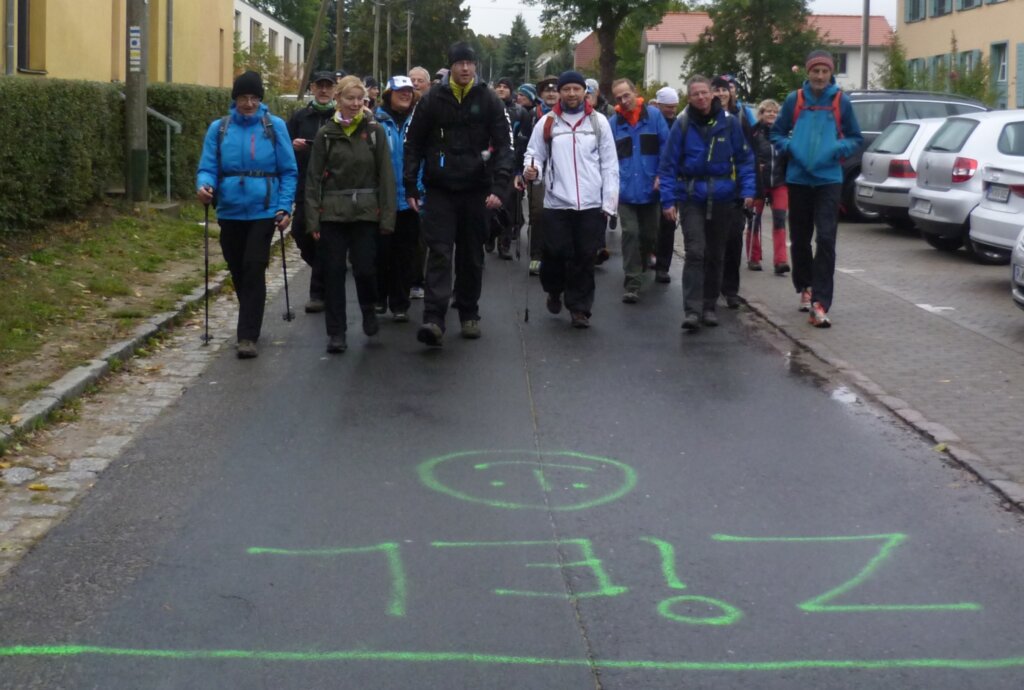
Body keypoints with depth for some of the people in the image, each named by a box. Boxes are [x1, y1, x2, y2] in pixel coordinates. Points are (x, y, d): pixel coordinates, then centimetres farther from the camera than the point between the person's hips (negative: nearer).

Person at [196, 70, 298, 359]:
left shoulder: (274, 126, -1)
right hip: (230, 212, 3)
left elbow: (288, 171, 0)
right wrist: (204, 185, -21)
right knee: (238, 272, 12)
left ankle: (248, 336, -9)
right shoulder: (219, 128, 3)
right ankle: (249, 326, 31)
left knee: (253, 271, -11)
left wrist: (285, 207, -9)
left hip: (263, 211, -3)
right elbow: (208, 167, 2)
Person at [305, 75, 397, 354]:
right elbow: (313, 178, 4)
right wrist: (313, 218, -2)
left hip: (365, 212, -1)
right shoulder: (326, 134, 4)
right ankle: (336, 332, 10)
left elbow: (386, 175, 1)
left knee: (364, 268, -3)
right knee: (334, 271, 1)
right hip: (333, 212, 1)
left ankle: (368, 309, 29)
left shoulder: (374, 131, 2)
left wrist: (387, 215, -5)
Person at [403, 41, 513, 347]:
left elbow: (504, 144, -3)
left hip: (476, 190, 1)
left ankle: (469, 313, 24)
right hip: (440, 190, -1)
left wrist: (499, 186, -14)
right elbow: (413, 144, 6)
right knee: (439, 253, -10)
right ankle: (434, 319, -17)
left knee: (472, 255, 10)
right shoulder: (432, 100, 1)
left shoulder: (488, 100, 0)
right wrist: (411, 187, 1)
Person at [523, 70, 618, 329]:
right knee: (555, 254, 2)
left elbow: (609, 164, 5)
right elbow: (534, 155, 10)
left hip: (591, 204, 0)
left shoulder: (599, 121, 5)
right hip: (556, 203, 0)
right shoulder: (546, 123, 4)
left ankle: (579, 308, 11)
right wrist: (532, 170, -15)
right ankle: (555, 291, 31)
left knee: (585, 259, 2)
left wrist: (609, 202, -1)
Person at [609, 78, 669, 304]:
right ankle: (632, 283, -8)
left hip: (650, 188, 1)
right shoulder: (614, 122, 1)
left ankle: (640, 263, 41)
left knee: (649, 234, 12)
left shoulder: (653, 115, -1)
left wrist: (662, 175, -9)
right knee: (630, 233, -9)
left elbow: (666, 146, -2)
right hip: (625, 189, -1)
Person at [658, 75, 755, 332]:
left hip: (722, 199, 2)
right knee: (695, 253, -11)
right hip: (691, 198, -2)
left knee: (715, 255, 10)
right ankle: (692, 310, -14)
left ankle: (709, 306, 21)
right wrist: (668, 200, -8)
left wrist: (748, 190, -7)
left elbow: (744, 159, 3)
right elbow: (668, 164, -2)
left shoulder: (729, 123, -1)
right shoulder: (682, 125, -3)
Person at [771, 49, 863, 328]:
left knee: (826, 239, -12)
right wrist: (788, 146, -8)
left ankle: (820, 303, -15)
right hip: (798, 179, 2)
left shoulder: (841, 101, 2)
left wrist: (841, 147, -10)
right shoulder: (794, 100, 4)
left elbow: (856, 138, 10)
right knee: (800, 239, 12)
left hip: (829, 180, -2)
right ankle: (805, 288, 34)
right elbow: (777, 133, 12)